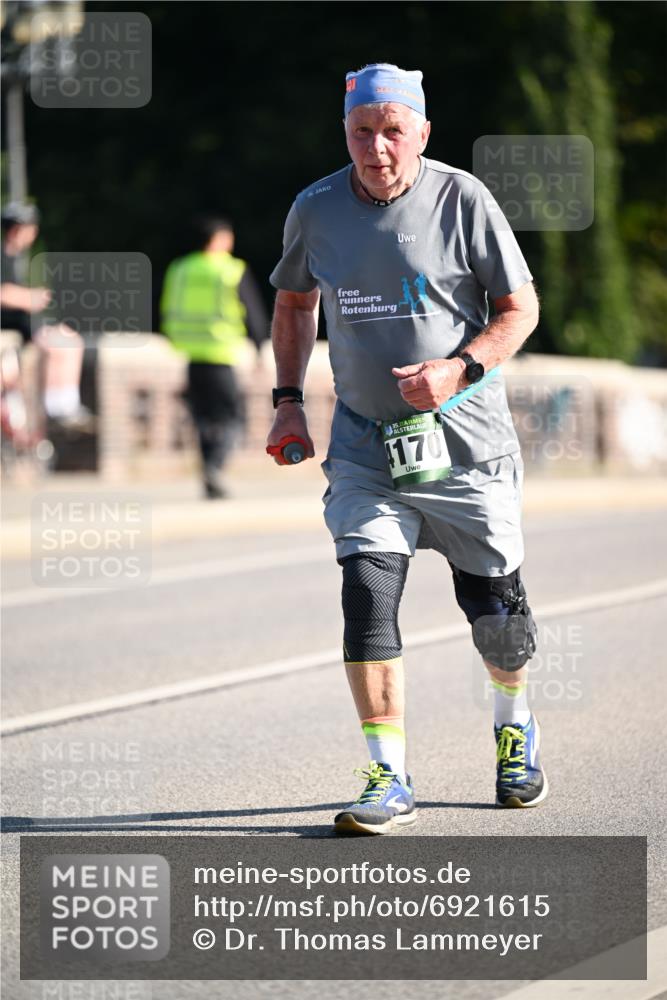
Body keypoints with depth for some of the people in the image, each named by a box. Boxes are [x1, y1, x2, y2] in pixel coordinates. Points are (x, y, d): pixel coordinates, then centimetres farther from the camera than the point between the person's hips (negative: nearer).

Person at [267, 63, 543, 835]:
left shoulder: (462, 199, -9)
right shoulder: (316, 211, 0)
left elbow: (520, 309, -5)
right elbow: (295, 301, 18)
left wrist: (457, 370, -20)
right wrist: (288, 400, 7)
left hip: (465, 440, -2)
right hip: (366, 445, 2)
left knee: (491, 603, 7)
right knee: (367, 593, -14)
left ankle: (514, 727, 38)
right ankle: (389, 782, -10)